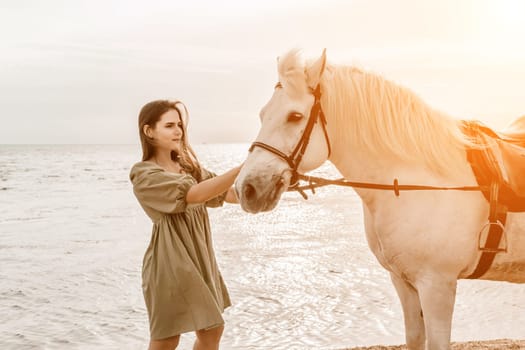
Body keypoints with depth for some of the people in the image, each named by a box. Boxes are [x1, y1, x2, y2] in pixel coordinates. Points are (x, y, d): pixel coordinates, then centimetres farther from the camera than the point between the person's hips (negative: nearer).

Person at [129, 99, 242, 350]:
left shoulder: (188, 167, 11)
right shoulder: (144, 175, -14)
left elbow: (231, 195, 5)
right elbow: (194, 195, -28)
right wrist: (242, 169, -33)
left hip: (200, 258, 8)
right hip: (170, 263, -8)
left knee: (212, 330, 16)